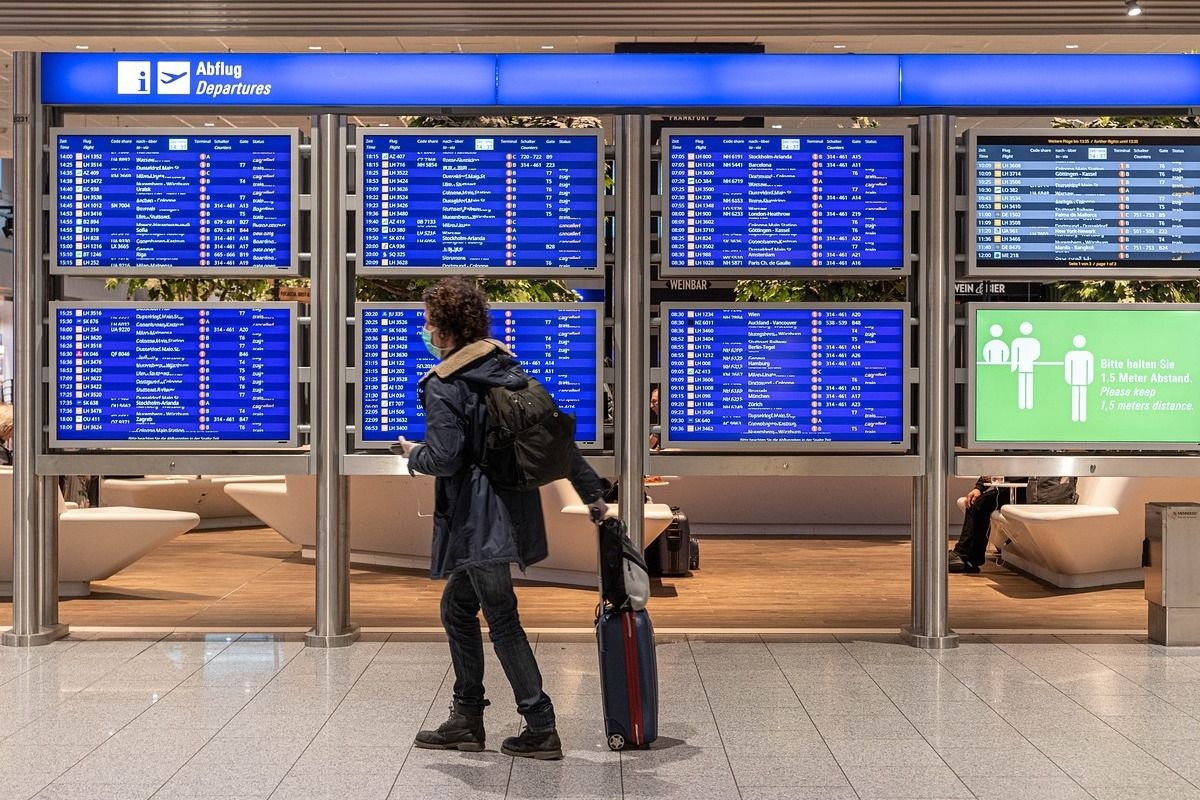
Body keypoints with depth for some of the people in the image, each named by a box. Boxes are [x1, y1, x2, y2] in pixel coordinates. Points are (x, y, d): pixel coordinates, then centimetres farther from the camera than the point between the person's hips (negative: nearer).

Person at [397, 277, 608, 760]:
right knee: (457, 610, 19)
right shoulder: (509, 371, 10)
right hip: (507, 513, 9)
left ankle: (541, 729, 5)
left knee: (502, 622, -1)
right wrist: (592, 492, 14)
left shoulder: (442, 386, -13)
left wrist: (413, 454, 3)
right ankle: (467, 720, 27)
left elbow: (444, 458, -20)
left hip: (478, 521, -9)